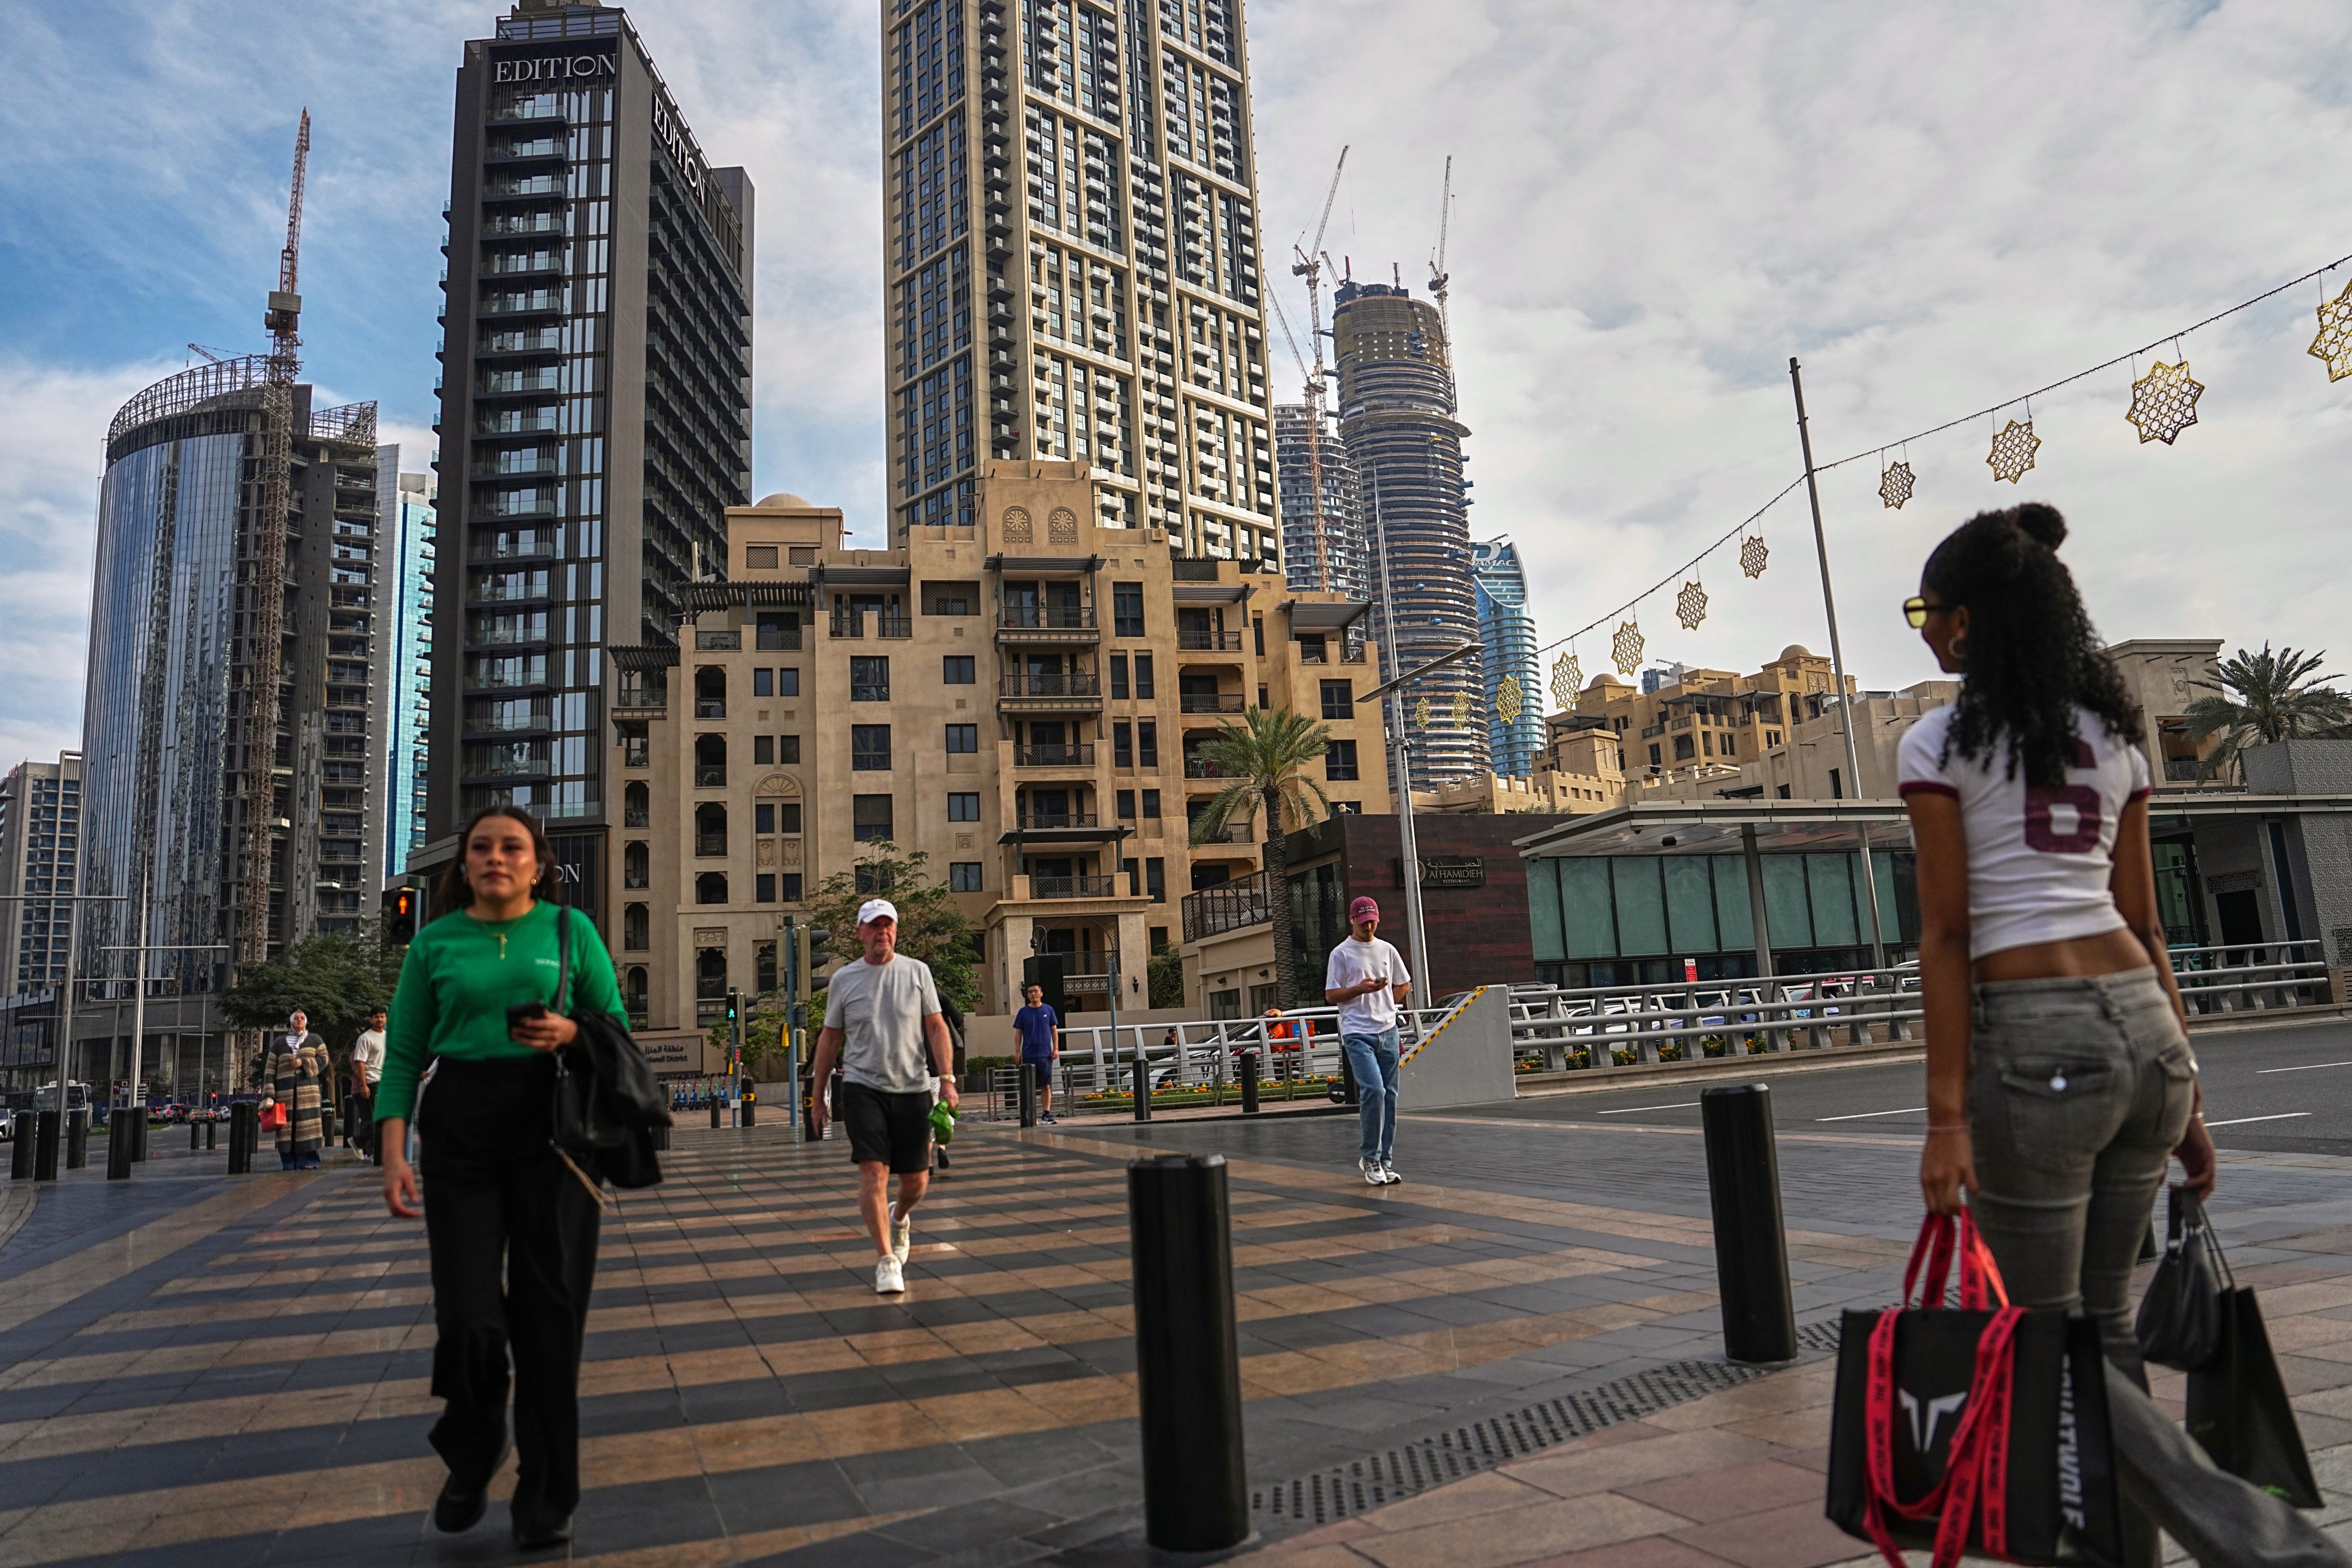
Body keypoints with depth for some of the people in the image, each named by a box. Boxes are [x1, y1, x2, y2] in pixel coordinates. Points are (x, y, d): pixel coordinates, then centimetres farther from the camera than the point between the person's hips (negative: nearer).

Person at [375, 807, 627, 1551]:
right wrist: (394, 1153, -5)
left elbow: (617, 1031, 7)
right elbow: (404, 1053, 5)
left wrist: (571, 1034, -14)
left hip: (552, 1129, 0)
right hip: (459, 1129, 1)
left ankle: (547, 1498, 18)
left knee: (549, 1313, 2)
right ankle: (469, 1463, 30)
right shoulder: (435, 942, 7)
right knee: (469, 1314, -2)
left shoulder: (571, 930, 5)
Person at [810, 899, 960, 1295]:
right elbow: (830, 1038, 9)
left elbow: (936, 1027, 3)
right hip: (862, 1087, -1)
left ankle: (899, 1218, 38)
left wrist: (947, 1078, -8)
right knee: (874, 1171, -13)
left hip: (913, 1088, 1)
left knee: (916, 1180, 5)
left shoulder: (917, 972, 3)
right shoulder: (843, 980, 2)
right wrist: (819, 1095, 10)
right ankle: (886, 1259, -4)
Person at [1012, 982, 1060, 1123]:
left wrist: (1056, 1049, 0)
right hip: (1028, 1055, 0)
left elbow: (1054, 1030, 7)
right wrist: (1018, 1051, -2)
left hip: (1045, 1054, 0)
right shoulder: (1023, 1012, 4)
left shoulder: (1048, 1010, 5)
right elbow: (1018, 1032, 6)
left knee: (1046, 1086, 1)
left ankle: (1046, 1112, 6)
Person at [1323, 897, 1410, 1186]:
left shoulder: (1387, 950, 13)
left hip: (1388, 1031, 5)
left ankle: (1385, 1162, 14)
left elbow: (1404, 985, 22)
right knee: (1374, 1090, -18)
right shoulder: (1341, 954, 0)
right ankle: (1370, 1157, -5)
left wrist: (1383, 1005, 7)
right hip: (1357, 1034, -5)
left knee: (1389, 1096, 6)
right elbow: (1331, 995, -1)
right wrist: (1360, 989, -16)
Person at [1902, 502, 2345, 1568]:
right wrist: (2184, 1089, 18)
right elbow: (2143, 923, 14)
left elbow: (1946, 935, -11)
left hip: (2033, 1040, -7)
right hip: (2145, 1028, 7)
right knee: (2105, 1317, 18)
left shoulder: (1940, 744, -6)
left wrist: (1947, 1114, -10)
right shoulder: (2113, 733, 13)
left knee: (2046, 1331, 7)